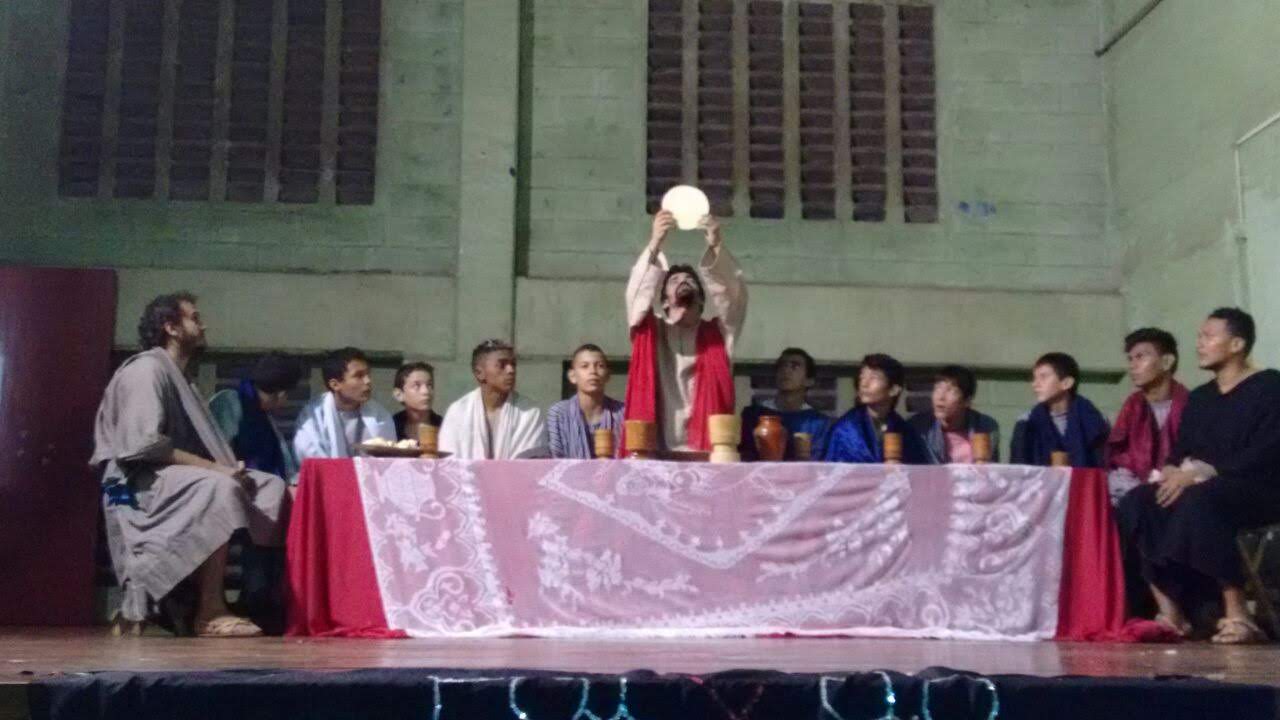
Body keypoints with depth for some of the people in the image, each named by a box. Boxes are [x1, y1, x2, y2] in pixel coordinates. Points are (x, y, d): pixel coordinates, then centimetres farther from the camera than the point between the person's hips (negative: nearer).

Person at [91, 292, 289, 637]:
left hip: (175, 479, 10)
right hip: (140, 483, -10)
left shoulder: (176, 375, 21)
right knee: (219, 489, -35)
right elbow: (143, 444, -22)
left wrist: (222, 467, -2)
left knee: (271, 487, -1)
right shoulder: (147, 369, -9)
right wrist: (211, 467, -21)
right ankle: (210, 612, -32)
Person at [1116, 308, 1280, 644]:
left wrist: (1203, 474, -23)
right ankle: (1171, 612, -25)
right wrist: (1173, 471, -10)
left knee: (1199, 501, -38)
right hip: (1202, 491, 7)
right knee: (1136, 503, -19)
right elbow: (1180, 453, 15)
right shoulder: (1198, 399, 19)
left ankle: (1237, 614, -33)